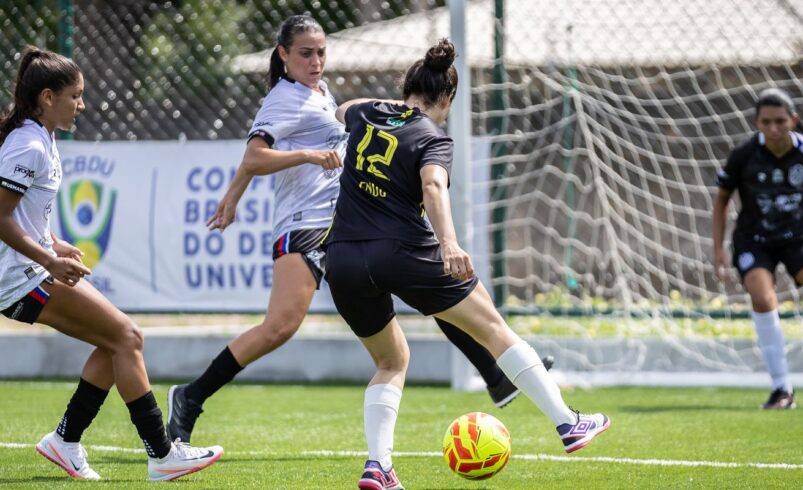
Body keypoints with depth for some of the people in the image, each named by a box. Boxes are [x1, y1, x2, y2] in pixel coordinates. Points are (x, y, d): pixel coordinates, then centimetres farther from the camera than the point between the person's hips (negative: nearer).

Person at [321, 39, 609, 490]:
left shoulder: (365, 113, 12)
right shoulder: (434, 139, -3)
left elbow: (341, 111, 38)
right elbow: (433, 186, -24)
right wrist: (449, 243, -37)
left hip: (343, 263, 5)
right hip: (404, 252, -5)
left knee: (392, 361, 23)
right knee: (493, 329, 8)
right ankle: (569, 424, 8)